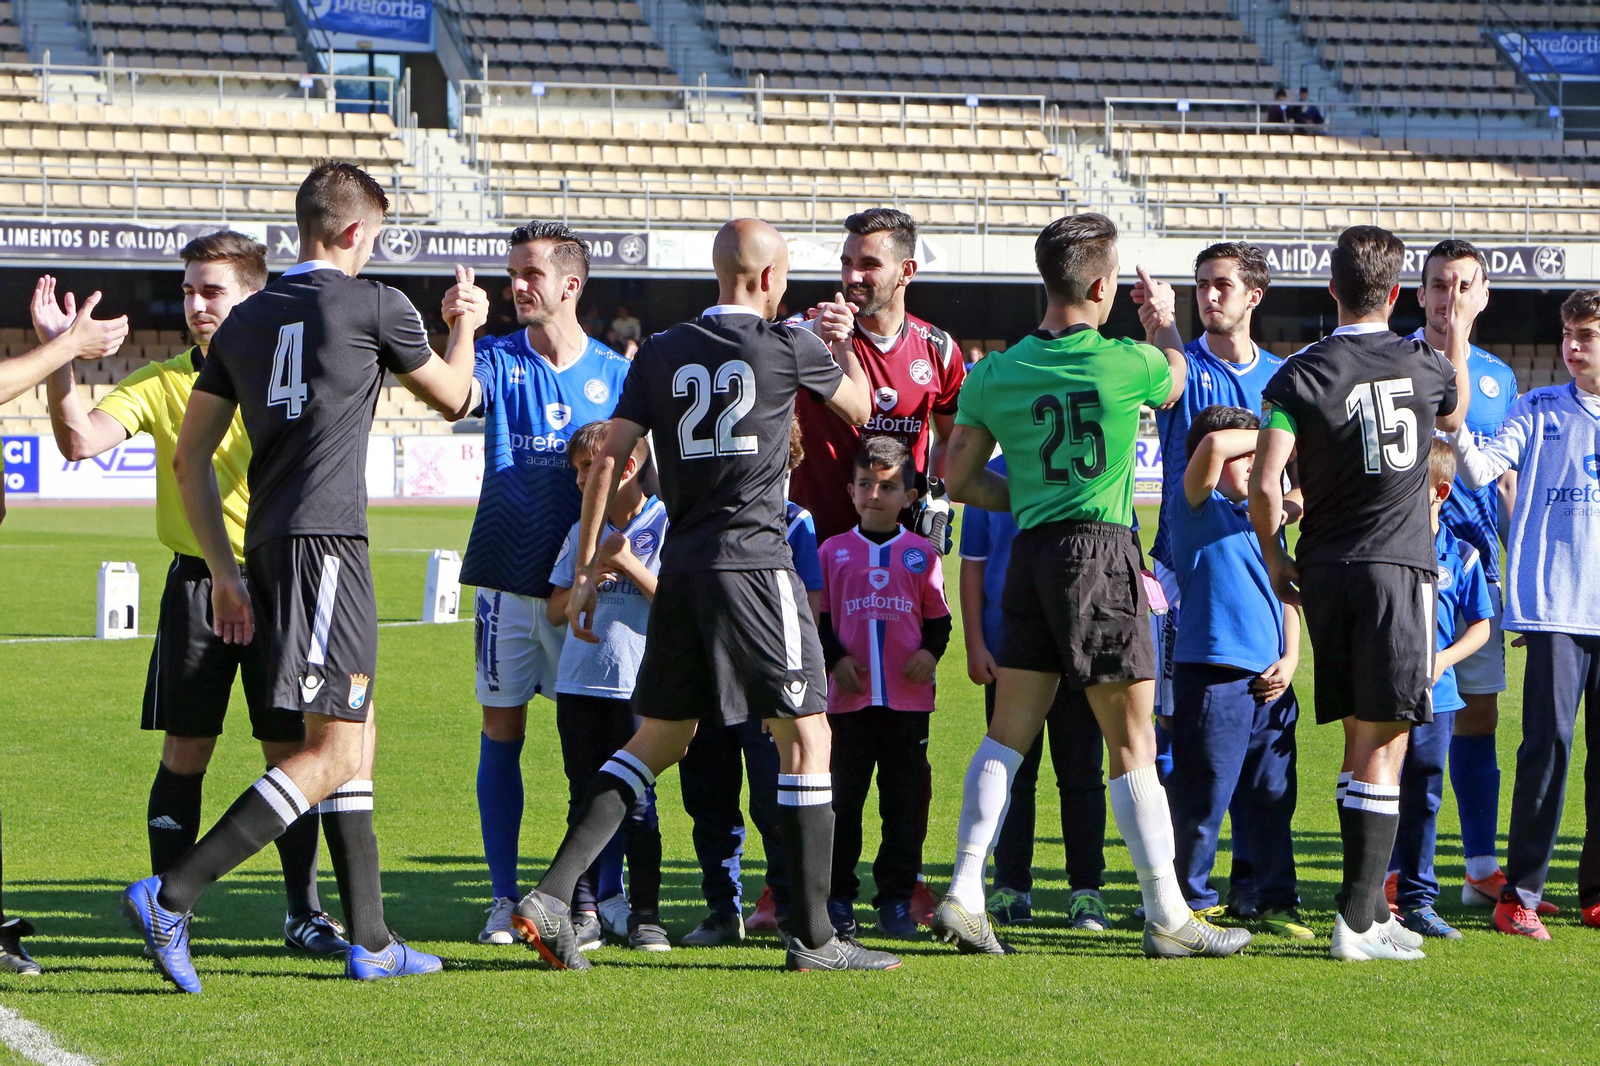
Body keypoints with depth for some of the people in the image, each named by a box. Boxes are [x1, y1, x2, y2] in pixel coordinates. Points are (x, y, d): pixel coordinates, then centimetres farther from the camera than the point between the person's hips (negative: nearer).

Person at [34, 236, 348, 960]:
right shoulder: (160, 383, 2)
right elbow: (80, 440, -11)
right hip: (197, 582, 0)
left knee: (291, 750, 3)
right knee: (185, 751, 0)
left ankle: (304, 912, 13)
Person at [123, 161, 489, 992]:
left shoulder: (245, 321, 13)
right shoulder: (374, 306, -3)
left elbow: (191, 456, 13)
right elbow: (453, 399, 15)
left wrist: (223, 570, 16)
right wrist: (464, 326, 34)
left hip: (267, 544, 8)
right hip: (325, 540, -8)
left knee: (357, 732, 17)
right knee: (334, 753, -8)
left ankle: (370, 940, 18)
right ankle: (171, 898, -18)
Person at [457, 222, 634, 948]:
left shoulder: (615, 373, 4)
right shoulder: (500, 358, 3)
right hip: (508, 579, 0)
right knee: (501, 732, 3)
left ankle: (608, 894, 9)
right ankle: (504, 898, 9)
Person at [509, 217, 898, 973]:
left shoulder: (661, 353, 10)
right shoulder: (788, 347, -1)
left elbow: (608, 461, 6)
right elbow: (860, 409, 17)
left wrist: (586, 569, 11)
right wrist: (843, 344, 35)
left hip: (680, 568, 5)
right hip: (754, 562, -5)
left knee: (658, 739, 13)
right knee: (805, 736, 1)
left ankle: (551, 893, 2)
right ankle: (813, 936, 1)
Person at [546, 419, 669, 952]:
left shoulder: (665, 527, -1)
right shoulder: (581, 534, 14)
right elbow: (555, 610, 13)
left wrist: (628, 563, -13)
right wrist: (588, 581, -4)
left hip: (638, 685, -5)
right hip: (579, 684, 5)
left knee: (636, 800, -3)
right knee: (585, 801, 6)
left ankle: (645, 915, 3)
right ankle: (583, 913, 10)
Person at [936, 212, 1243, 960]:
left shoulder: (996, 374, 2)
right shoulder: (1126, 363, -7)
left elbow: (958, 479, 8)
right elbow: (1173, 382, 18)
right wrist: (1164, 324, 37)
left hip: (1031, 554, 4)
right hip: (1102, 553, -4)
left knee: (1008, 732, 11)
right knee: (1132, 743, 0)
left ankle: (964, 894, 5)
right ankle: (1167, 915, 5)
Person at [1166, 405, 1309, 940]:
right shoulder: (1198, 509, 0)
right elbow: (1213, 446, -19)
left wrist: (1289, 658, 8)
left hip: (1270, 681, 7)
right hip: (1214, 672, -7)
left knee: (1272, 796, 8)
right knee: (1204, 797, -3)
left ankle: (1275, 899, 16)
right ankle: (1192, 900, 7)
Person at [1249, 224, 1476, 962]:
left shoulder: (1301, 375, -4)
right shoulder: (1424, 367, 1)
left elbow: (1264, 487, -12)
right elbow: (1455, 417, 27)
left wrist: (1275, 558, 5)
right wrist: (1459, 338, 40)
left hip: (1324, 571, 2)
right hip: (1399, 567, -2)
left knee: (1358, 736, 13)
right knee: (1384, 744, -4)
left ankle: (1370, 907, 18)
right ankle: (1358, 920, -10)